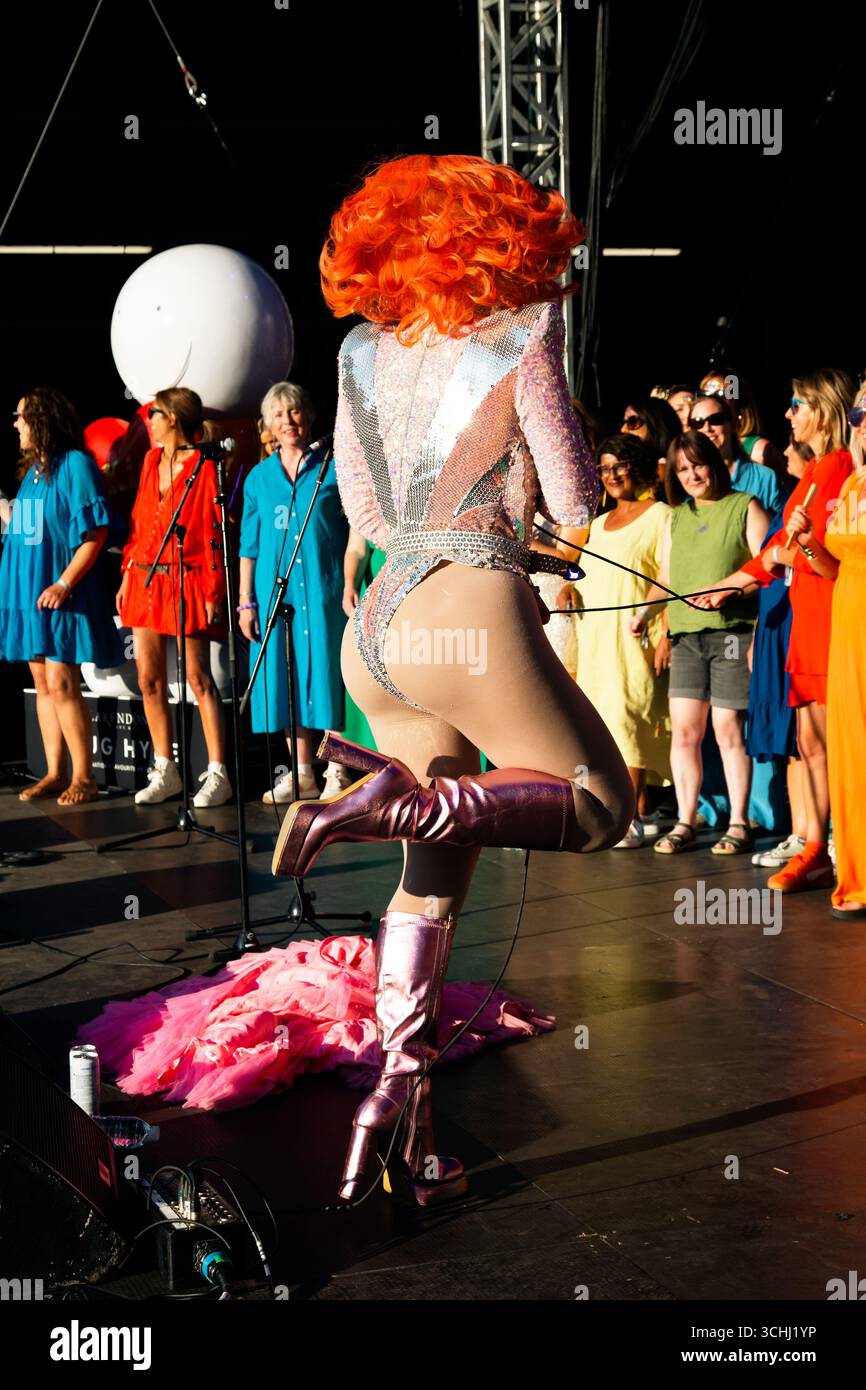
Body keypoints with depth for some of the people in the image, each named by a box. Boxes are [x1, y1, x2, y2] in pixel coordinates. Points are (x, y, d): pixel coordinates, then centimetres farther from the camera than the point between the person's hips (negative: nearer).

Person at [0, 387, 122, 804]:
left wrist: (65, 583, -19)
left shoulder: (74, 464, -8)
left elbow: (95, 532, -14)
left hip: (61, 595, -8)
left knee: (61, 684, -10)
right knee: (43, 684, 8)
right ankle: (55, 773, 14)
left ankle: (83, 778, -3)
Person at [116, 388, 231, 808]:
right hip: (145, 580, 7)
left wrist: (213, 592, -12)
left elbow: (213, 534, -9)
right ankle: (165, 771, 15)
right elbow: (138, 522, 17)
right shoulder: (151, 460, 15)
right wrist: (128, 575, 12)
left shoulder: (202, 467, -6)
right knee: (149, 678, 6)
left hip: (186, 581, -7)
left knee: (198, 678, -5)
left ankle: (217, 774, 0)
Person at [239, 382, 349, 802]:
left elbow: (355, 531, 3)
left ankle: (337, 772, 2)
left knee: (326, 671, -5)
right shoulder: (259, 477, 13)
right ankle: (302, 773, 13)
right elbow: (249, 545, 13)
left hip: (323, 588, -3)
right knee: (286, 674, 5)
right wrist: (246, 601, 7)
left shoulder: (332, 468, 4)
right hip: (275, 590, 4)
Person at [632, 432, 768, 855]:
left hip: (732, 630, -5)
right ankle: (684, 824, 7)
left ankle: (738, 824, 5)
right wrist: (644, 610, 5)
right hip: (685, 634, 5)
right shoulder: (676, 517, 19)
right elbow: (665, 575, 21)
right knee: (683, 730, 1)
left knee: (728, 729, -4)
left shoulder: (745, 507, 3)